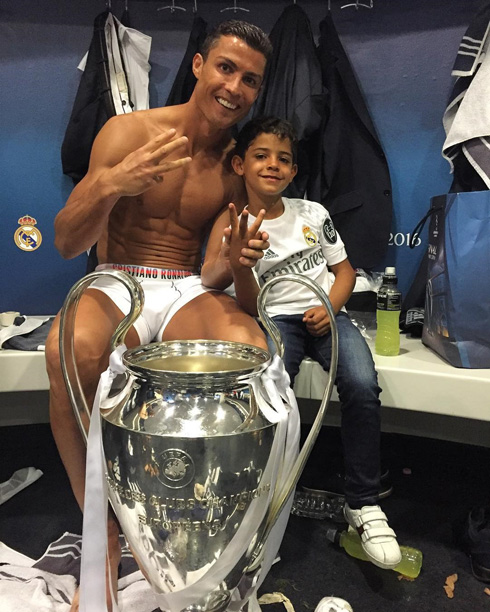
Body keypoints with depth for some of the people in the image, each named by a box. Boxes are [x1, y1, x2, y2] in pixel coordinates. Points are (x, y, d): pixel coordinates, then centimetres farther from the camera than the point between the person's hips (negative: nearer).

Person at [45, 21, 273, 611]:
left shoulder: (237, 168, 9)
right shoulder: (129, 130, 0)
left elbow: (214, 271, 6)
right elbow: (66, 243, -4)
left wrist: (235, 260, -18)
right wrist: (107, 186, -24)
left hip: (188, 292, 2)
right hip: (117, 282, -1)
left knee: (252, 349, -33)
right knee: (71, 348, -37)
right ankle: (103, 534, -16)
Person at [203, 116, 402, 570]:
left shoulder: (313, 213, 11)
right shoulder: (237, 229, 3)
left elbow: (344, 268, 14)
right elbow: (250, 308, -5)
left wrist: (330, 307, -7)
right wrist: (238, 265, -26)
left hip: (326, 314, 2)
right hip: (276, 319, -1)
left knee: (362, 386, -27)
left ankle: (363, 504, -10)